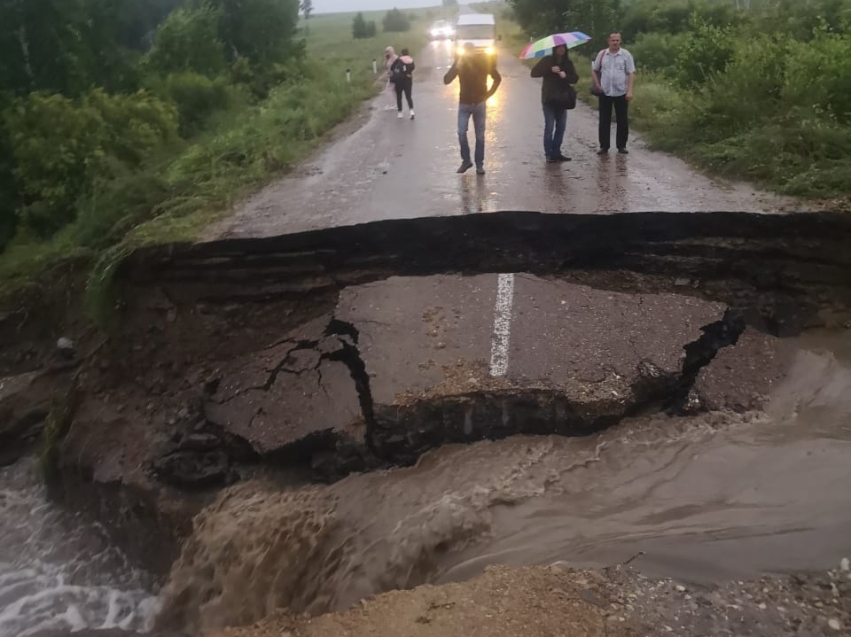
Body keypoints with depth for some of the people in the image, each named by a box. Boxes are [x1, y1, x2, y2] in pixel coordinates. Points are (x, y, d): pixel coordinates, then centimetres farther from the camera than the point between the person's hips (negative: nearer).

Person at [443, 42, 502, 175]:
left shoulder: (483, 62, -7)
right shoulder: (459, 62, -7)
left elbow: (498, 78, 5)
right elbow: (446, 80, -15)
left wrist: (488, 94, -1)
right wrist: (456, 64, -24)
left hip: (480, 103, 0)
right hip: (464, 104, 0)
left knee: (480, 136, 2)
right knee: (461, 133, -11)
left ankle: (479, 164, 10)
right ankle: (466, 161, 5)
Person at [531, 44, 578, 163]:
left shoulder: (568, 63, 8)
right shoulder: (547, 60, -1)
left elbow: (575, 78, 3)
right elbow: (534, 73, -10)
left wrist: (566, 76, -18)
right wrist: (550, 70, -21)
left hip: (562, 99, 4)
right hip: (549, 98, -4)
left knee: (561, 126, 4)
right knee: (549, 126, -8)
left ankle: (556, 152, 13)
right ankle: (549, 154, -3)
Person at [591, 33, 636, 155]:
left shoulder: (626, 54, -1)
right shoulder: (602, 54, 4)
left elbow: (631, 73, -3)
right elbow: (594, 70, 13)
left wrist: (629, 91, -12)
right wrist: (597, 84, 0)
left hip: (621, 93, -1)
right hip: (605, 93, 1)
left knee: (623, 121, 4)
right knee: (604, 121, 4)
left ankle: (621, 146, 14)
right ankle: (604, 146, 11)